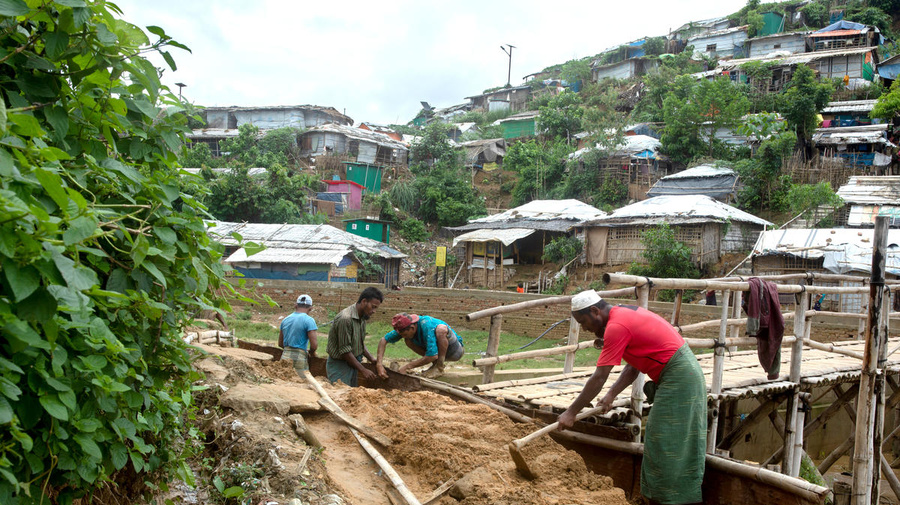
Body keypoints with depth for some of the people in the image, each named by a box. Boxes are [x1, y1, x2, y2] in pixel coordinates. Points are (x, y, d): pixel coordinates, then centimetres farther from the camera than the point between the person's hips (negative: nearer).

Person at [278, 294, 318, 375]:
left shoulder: (285, 320, 11)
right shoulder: (308, 320, -8)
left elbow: (280, 344, 18)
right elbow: (314, 345, -13)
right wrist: (311, 352, 6)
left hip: (285, 356, 6)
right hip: (299, 358, -6)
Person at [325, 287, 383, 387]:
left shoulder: (362, 318, 5)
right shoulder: (345, 319, -24)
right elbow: (345, 350, -23)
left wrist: (372, 359, 4)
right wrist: (363, 370, -20)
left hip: (353, 363, 9)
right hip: (339, 366, -9)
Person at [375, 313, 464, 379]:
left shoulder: (427, 325, -34)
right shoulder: (405, 327, -14)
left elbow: (433, 355, -36)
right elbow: (384, 340, -9)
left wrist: (407, 367, -29)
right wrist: (379, 364, -23)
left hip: (455, 350, -7)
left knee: (441, 328, -35)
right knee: (408, 340, -10)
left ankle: (439, 367, -20)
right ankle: (435, 364, -2)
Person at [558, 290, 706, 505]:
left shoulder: (616, 327, -18)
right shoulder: (625, 314, 12)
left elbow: (599, 378, -18)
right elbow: (633, 367, 14)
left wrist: (571, 412, -12)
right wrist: (611, 395, 7)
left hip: (678, 378, -10)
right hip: (685, 372, 10)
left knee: (665, 446, -3)